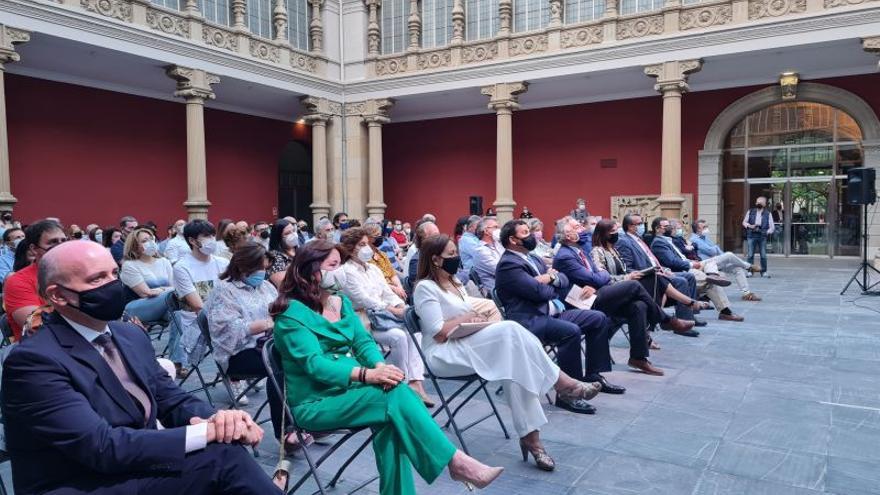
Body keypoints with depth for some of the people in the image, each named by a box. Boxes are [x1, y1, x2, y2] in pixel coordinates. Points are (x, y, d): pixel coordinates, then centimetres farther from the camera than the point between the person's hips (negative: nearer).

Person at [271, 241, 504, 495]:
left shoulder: (342, 302, 12)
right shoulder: (293, 312, -11)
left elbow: (363, 341, 4)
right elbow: (313, 364, -21)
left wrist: (381, 366, -20)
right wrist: (367, 374, -33)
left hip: (350, 390, 6)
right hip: (316, 403, -6)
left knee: (390, 422, -27)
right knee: (396, 395, -27)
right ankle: (455, 461, -23)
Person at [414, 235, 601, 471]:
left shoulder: (455, 282, 17)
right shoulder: (425, 288, -9)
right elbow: (439, 334, -16)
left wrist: (476, 317, -2)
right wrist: (465, 318, -5)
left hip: (465, 346, 8)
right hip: (443, 355, -8)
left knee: (513, 363, -24)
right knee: (509, 330, -27)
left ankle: (530, 435, -23)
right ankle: (561, 383, -20)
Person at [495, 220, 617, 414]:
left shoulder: (533, 259, 18)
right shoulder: (508, 264, -12)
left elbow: (564, 281, 16)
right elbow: (538, 292, -20)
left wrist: (551, 278, -7)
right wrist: (553, 286, 2)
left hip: (552, 312, 10)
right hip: (529, 320, -10)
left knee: (599, 319, 4)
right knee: (571, 331, -32)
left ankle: (593, 375, 13)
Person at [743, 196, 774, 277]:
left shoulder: (768, 214, 10)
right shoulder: (750, 211, 12)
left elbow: (772, 227, 11)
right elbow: (744, 222, 13)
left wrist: (767, 232, -5)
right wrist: (750, 226, -5)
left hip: (762, 236, 0)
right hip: (751, 235, 0)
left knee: (763, 255, 0)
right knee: (750, 254, -3)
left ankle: (764, 271, 9)